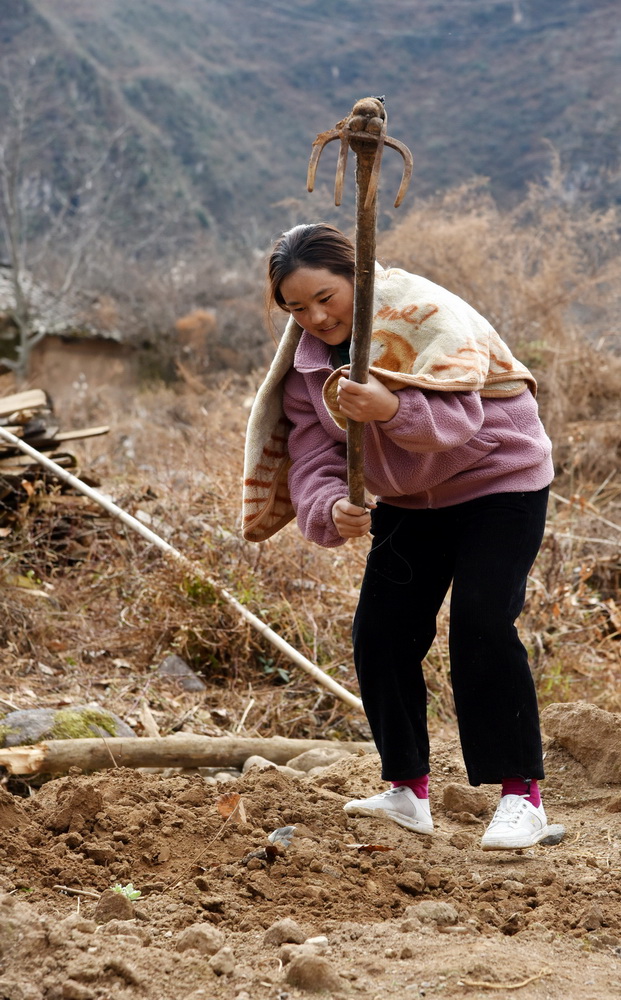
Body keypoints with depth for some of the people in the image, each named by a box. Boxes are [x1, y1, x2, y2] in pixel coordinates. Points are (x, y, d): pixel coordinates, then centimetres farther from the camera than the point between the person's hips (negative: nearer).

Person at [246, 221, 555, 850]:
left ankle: (522, 795, -10)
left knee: (481, 629, -19)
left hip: (497, 481, -7)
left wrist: (391, 407, -55)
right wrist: (331, 510, -34)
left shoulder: (422, 310, -23)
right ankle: (407, 792, 11)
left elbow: (457, 413, -36)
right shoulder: (307, 361, -3)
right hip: (408, 499, 7)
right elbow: (310, 458, -12)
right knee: (379, 634, -2)